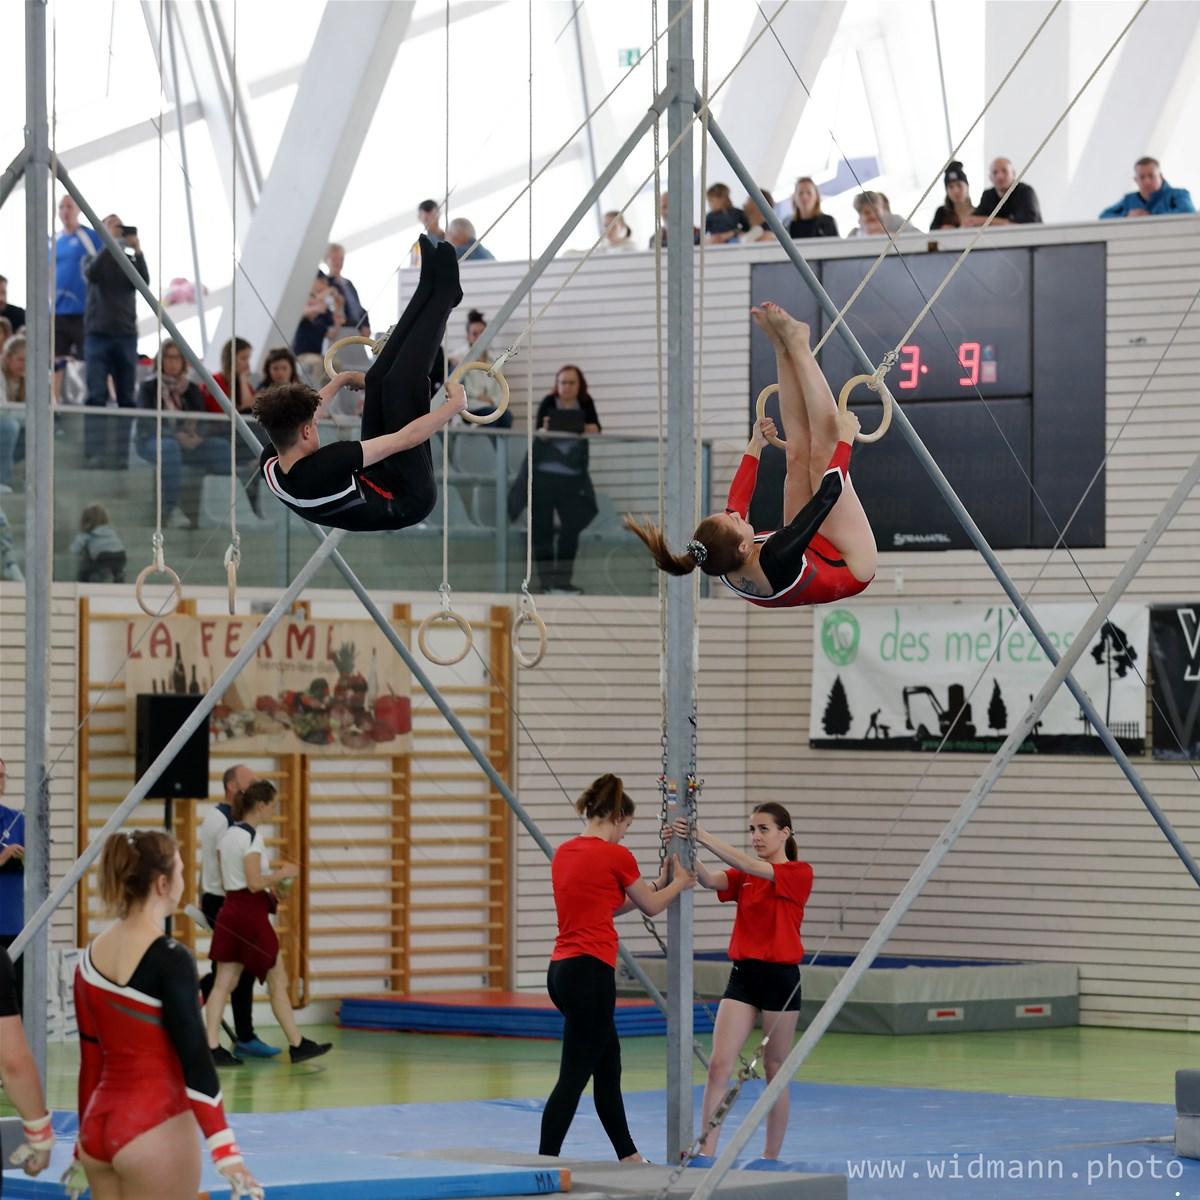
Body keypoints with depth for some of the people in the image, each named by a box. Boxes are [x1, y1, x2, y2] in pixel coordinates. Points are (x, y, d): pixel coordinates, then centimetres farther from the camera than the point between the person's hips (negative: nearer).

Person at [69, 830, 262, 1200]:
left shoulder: (92, 957, 6)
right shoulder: (169, 960, -14)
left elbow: (89, 1058, 13)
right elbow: (193, 1057, -19)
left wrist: (84, 1148, 21)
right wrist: (224, 1147, -21)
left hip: (99, 1125, 7)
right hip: (153, 1128, -7)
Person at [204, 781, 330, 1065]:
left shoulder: (227, 834, 11)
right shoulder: (252, 837, -15)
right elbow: (254, 883, -21)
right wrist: (283, 873, -8)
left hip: (229, 910, 8)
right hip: (251, 914, -8)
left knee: (223, 982, 3)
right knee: (278, 982, 4)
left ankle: (211, 1046, -4)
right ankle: (297, 1045, 12)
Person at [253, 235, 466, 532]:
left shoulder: (270, 464, -18)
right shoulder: (322, 469, -42)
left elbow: (294, 417, 7)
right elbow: (406, 439, -36)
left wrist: (341, 379, 23)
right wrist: (455, 404, -21)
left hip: (375, 481, 8)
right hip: (408, 499, -8)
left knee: (378, 379, 5)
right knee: (400, 385, -15)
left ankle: (430, 287, 18)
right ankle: (444, 293, 2)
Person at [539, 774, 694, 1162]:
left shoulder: (564, 853, 13)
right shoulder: (616, 856, -10)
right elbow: (650, 907, 6)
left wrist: (658, 883, 30)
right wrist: (680, 883, 25)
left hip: (562, 970, 9)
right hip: (590, 972, -9)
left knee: (608, 1067, 19)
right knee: (574, 1075, -6)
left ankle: (628, 1157, 29)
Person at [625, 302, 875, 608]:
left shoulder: (724, 567, -25)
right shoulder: (777, 560, -44)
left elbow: (737, 499, -4)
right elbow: (828, 491, -35)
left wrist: (754, 447, 9)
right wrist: (845, 439, -22)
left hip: (818, 551, 6)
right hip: (852, 564, -6)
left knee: (799, 456, -3)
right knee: (821, 452, -8)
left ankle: (784, 346, 11)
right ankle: (795, 345, 0)